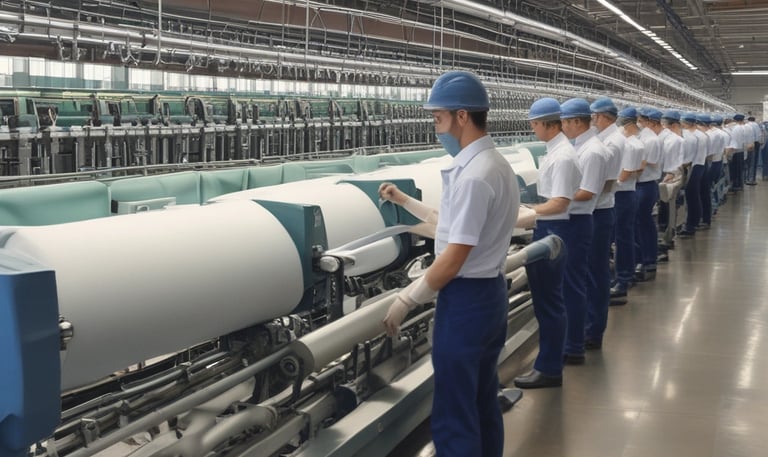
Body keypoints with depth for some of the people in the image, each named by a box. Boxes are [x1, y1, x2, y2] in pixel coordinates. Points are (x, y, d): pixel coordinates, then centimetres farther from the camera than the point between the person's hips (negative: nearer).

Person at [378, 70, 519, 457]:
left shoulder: (473, 175, -22)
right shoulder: (496, 164, 9)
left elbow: (453, 260, -23)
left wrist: (405, 301, -14)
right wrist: (404, 201, 20)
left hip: (465, 299, -10)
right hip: (491, 292, 10)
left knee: (454, 418, 0)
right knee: (483, 404, 20)